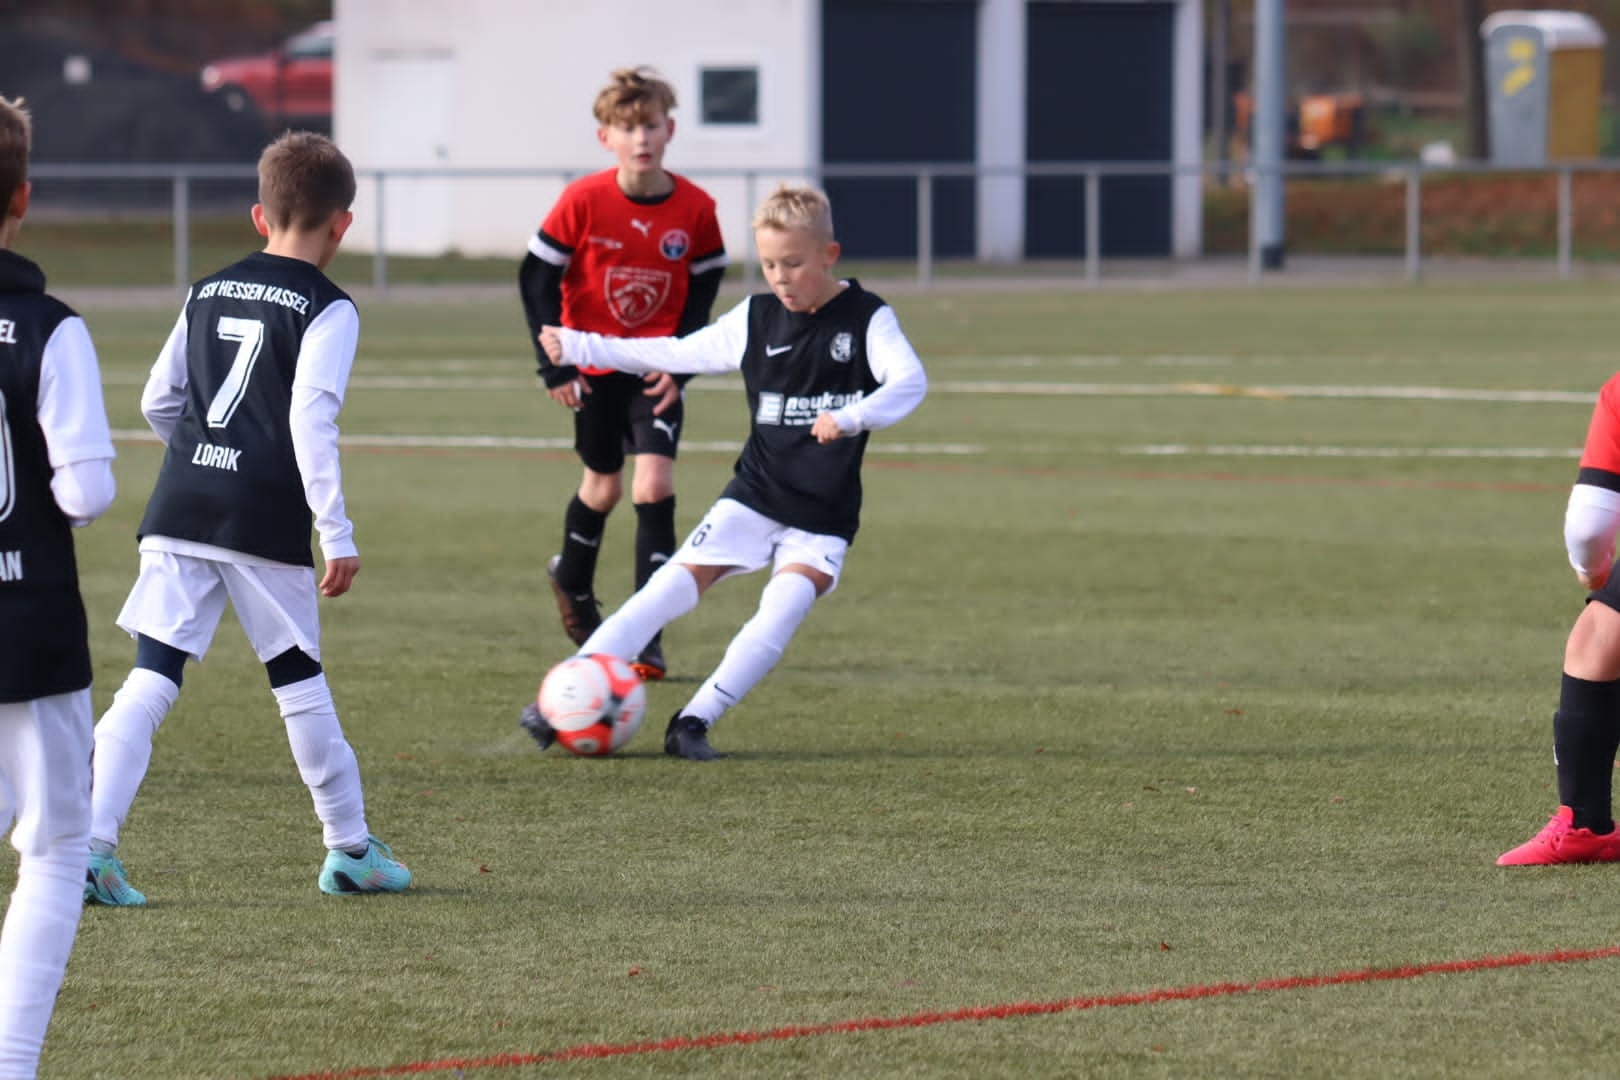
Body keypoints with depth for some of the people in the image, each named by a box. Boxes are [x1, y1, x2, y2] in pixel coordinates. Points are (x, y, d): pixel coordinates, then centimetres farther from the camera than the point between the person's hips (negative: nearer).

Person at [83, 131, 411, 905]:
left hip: (178, 514, 4)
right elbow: (312, 419, -13)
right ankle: (351, 849, 22)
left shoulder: (207, 293, 15)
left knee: (149, 682, -1)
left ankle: (90, 847, -15)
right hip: (266, 523, -4)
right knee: (301, 684, 11)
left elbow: (157, 401, 18)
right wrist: (337, 535, -12)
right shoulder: (327, 309, -2)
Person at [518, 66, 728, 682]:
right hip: (595, 367, 0)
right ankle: (573, 581, 46)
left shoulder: (695, 209, -10)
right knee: (604, 485, 14)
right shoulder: (583, 202, -14)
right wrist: (554, 365, -9)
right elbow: (538, 278, -7)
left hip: (655, 369, 0)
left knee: (654, 484, -15)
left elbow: (703, 286, 3)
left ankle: (647, 633, -10)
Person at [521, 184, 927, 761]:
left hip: (824, 516, -2)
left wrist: (852, 417, -40)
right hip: (754, 496, 2)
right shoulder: (755, 318, 4)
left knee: (780, 614, -22)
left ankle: (695, 722, -17)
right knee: (672, 587, -10)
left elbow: (909, 381, -21)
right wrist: (580, 348, 14)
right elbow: (677, 353, 13)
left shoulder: (867, 318, -6)